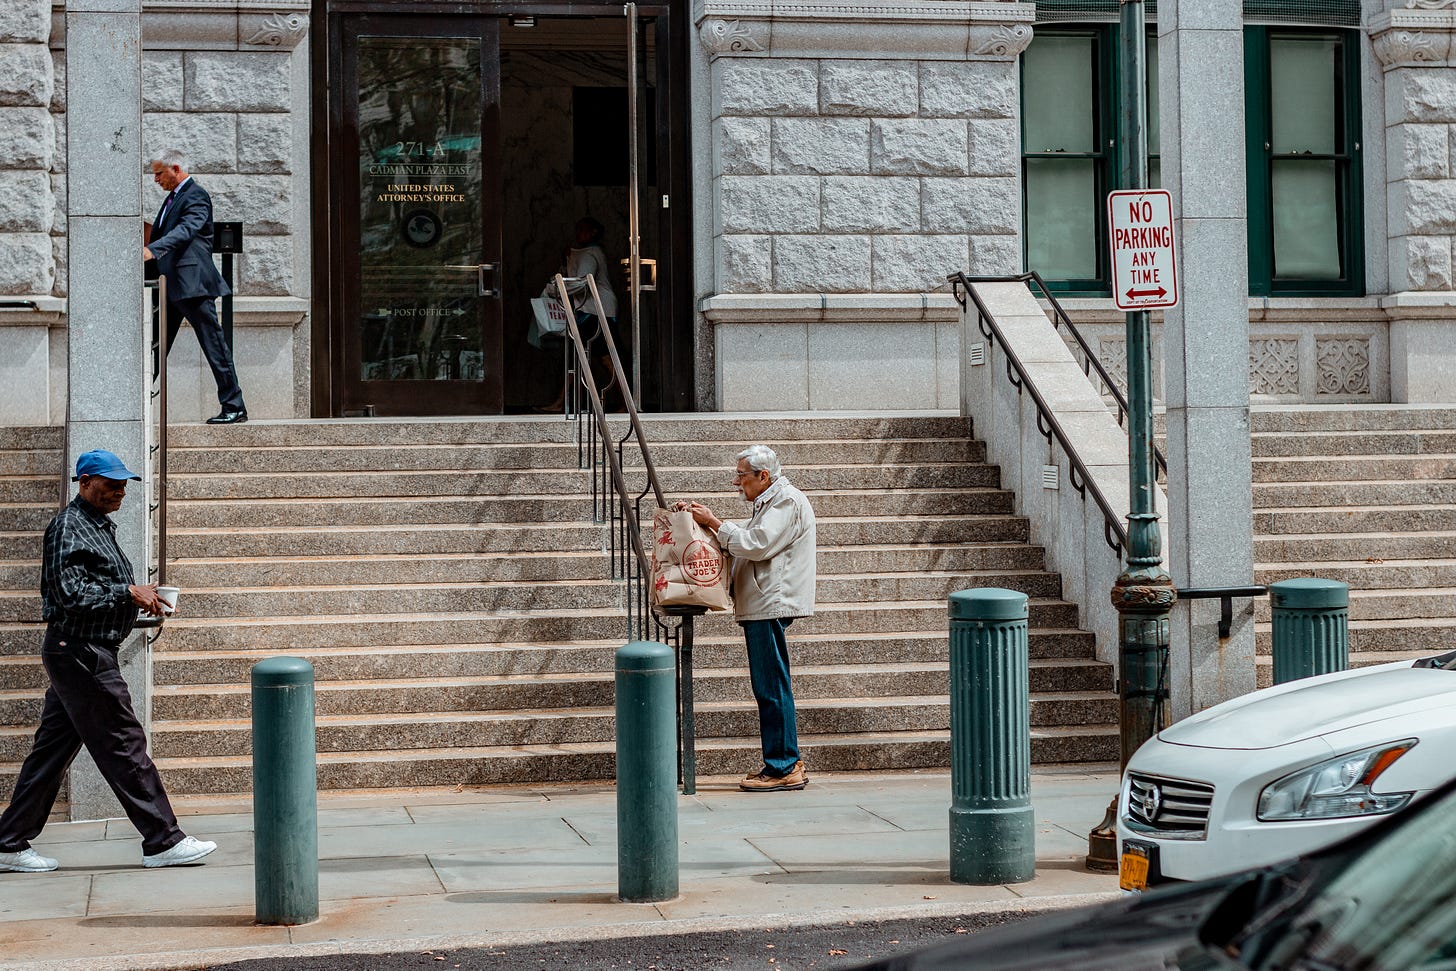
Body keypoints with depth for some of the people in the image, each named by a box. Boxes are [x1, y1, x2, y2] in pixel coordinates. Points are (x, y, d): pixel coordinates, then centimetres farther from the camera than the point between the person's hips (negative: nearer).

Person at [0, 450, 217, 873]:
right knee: (123, 744, -7)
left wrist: (140, 597, 10)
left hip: (82, 653, 10)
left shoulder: (100, 526, 19)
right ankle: (162, 841, -3)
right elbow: (71, 595, -21)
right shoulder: (68, 528, -13)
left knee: (52, 749, 10)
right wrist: (129, 593, -16)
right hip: (79, 651, -10)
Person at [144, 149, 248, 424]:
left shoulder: (196, 195, -10)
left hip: (191, 283, -10)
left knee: (213, 344, -5)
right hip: (169, 284, 10)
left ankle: (234, 407, 0)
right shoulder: (172, 197, 20)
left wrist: (152, 249, -38)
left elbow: (186, 229, -26)